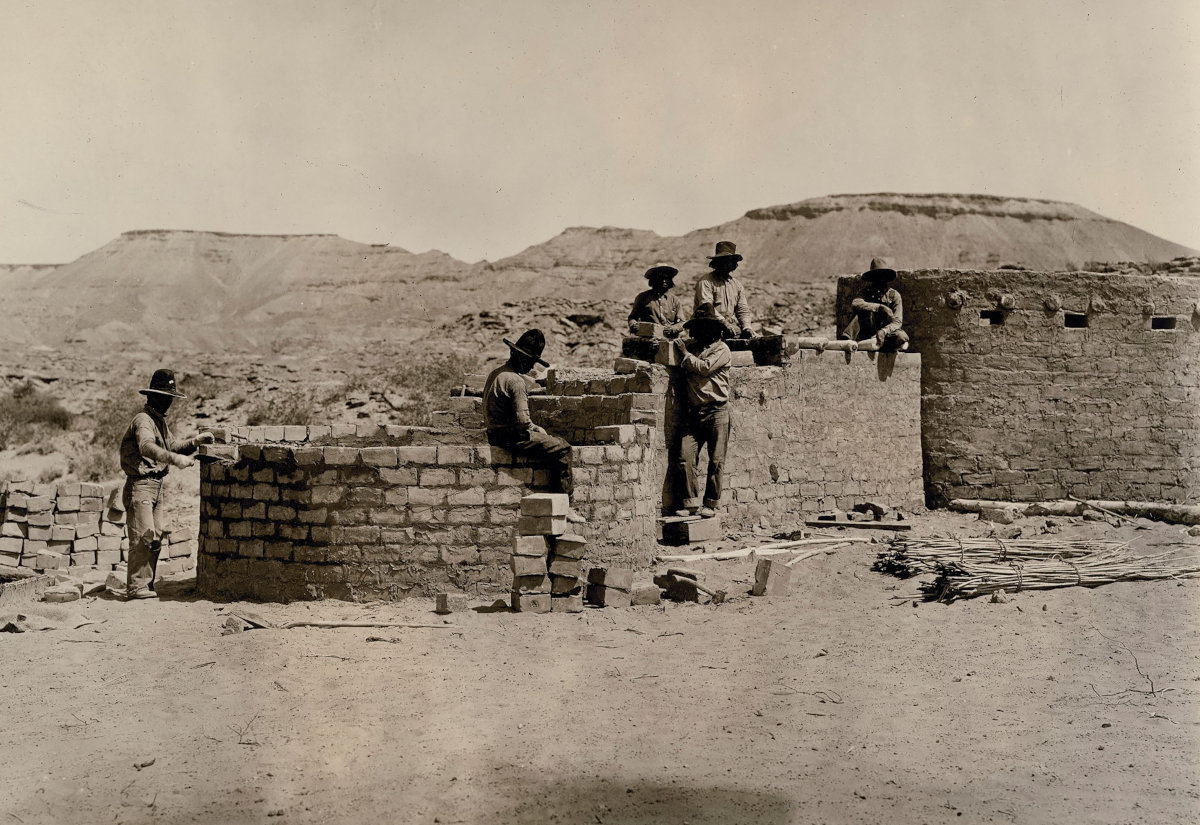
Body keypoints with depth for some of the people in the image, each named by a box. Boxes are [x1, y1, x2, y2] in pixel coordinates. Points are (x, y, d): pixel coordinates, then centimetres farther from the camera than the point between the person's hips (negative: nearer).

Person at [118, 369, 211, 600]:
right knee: (143, 537, -11)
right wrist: (174, 459, -46)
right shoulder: (143, 420, -14)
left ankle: (146, 585, 16)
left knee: (155, 540, 10)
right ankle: (135, 587, -8)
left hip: (156, 486, 10)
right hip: (140, 485, -10)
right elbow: (147, 447, -33)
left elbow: (172, 446, 27)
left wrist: (196, 441, 11)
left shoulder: (159, 421, 18)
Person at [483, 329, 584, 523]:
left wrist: (534, 427, 15)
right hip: (511, 438, -11)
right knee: (562, 449, -10)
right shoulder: (516, 381, -20)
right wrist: (534, 430, -1)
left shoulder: (496, 373, 12)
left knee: (555, 441, 21)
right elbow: (523, 420, -23)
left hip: (496, 433, 11)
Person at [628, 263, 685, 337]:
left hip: (670, 339, 2)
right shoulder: (642, 297, 15)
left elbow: (681, 323, 14)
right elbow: (633, 317, 18)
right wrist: (633, 325, -5)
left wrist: (672, 329, -7)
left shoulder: (675, 300, 18)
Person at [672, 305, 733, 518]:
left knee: (716, 461, -1)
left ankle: (710, 504, 6)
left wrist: (685, 354, -2)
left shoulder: (721, 349, 1)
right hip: (693, 412, 5)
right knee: (686, 457, -6)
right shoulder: (692, 348, 18)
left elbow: (704, 368, -12)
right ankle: (691, 503, -1)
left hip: (716, 412, -5)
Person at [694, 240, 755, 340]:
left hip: (733, 325, 6)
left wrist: (747, 327, -4)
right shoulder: (705, 282, -1)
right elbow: (706, 307, -14)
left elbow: (743, 309, 17)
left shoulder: (737, 284, 21)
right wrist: (724, 323, -25)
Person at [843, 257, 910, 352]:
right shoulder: (867, 292, 8)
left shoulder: (894, 295, 5)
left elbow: (897, 322, -7)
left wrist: (883, 331, -29)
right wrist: (880, 307, -23)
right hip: (867, 335, 1)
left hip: (886, 337, 0)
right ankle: (846, 339, -32)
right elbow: (855, 304, -16)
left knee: (901, 336, -32)